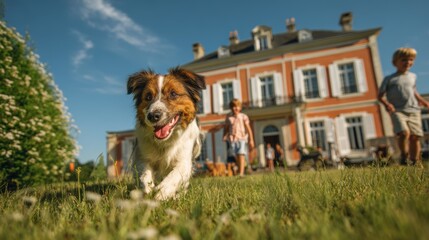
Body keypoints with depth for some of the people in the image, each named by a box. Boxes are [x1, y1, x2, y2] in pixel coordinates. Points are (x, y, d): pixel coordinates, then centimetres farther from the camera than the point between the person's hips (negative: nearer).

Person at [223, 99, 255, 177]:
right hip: (232, 138, 2)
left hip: (242, 138, -2)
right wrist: (224, 136, -3)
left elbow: (248, 128, 1)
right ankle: (239, 170, 17)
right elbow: (226, 128, 14)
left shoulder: (243, 116, 2)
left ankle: (241, 173, -18)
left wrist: (251, 140, -5)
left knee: (241, 154, -14)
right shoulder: (228, 117, 8)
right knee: (236, 156, 3)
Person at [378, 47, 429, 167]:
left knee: (415, 136, 0)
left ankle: (415, 161, 14)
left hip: (413, 111, 5)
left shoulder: (412, 76, 18)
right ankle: (404, 156, -4)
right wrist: (387, 104, -17)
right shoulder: (389, 79, 3)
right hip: (397, 111, -5)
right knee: (404, 132, -25)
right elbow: (380, 95, 1)